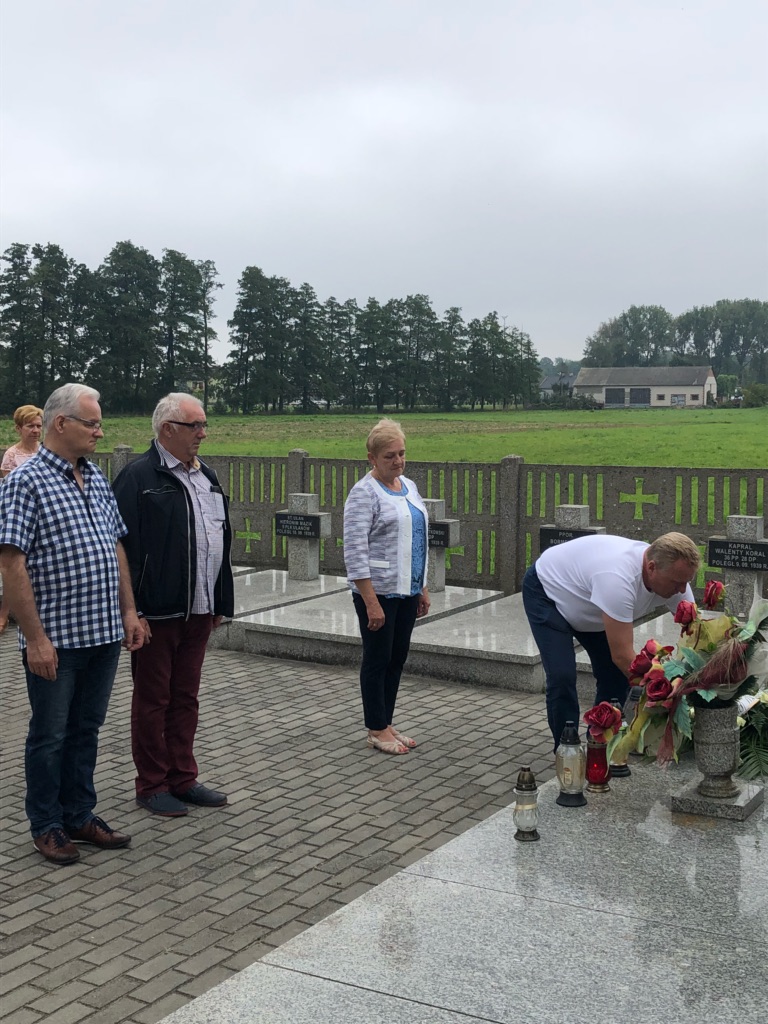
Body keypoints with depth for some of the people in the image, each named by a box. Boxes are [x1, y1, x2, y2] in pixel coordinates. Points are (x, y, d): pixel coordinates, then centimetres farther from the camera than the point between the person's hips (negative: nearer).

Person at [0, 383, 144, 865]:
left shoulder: (97, 479, 10)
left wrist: (128, 611, 11)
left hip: (104, 635, 7)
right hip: (55, 639, -6)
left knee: (87, 729, 16)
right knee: (51, 735, 7)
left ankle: (80, 815, 30)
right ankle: (47, 826, 22)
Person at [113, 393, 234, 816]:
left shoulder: (206, 477, 14)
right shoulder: (139, 476, -11)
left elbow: (221, 539, 19)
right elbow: (124, 545, -15)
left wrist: (220, 602, 16)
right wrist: (132, 611, -19)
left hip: (198, 610, 7)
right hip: (157, 612, -7)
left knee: (186, 697, 15)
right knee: (153, 699, 5)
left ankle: (183, 778, 26)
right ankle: (152, 786, 16)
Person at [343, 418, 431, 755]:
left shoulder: (409, 487, 11)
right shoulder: (364, 493, -13)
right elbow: (355, 552, -18)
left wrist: (423, 588, 15)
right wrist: (371, 602, -22)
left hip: (406, 591, 8)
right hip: (378, 592, -8)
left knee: (397, 658, 12)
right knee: (378, 659, 2)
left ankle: (386, 724, 23)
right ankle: (376, 730, 12)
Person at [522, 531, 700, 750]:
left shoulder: (673, 577, -21)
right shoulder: (619, 577, -45)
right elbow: (622, 655, -42)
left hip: (584, 605, 8)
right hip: (546, 591, -8)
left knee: (617, 673, 0)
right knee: (561, 677, -18)